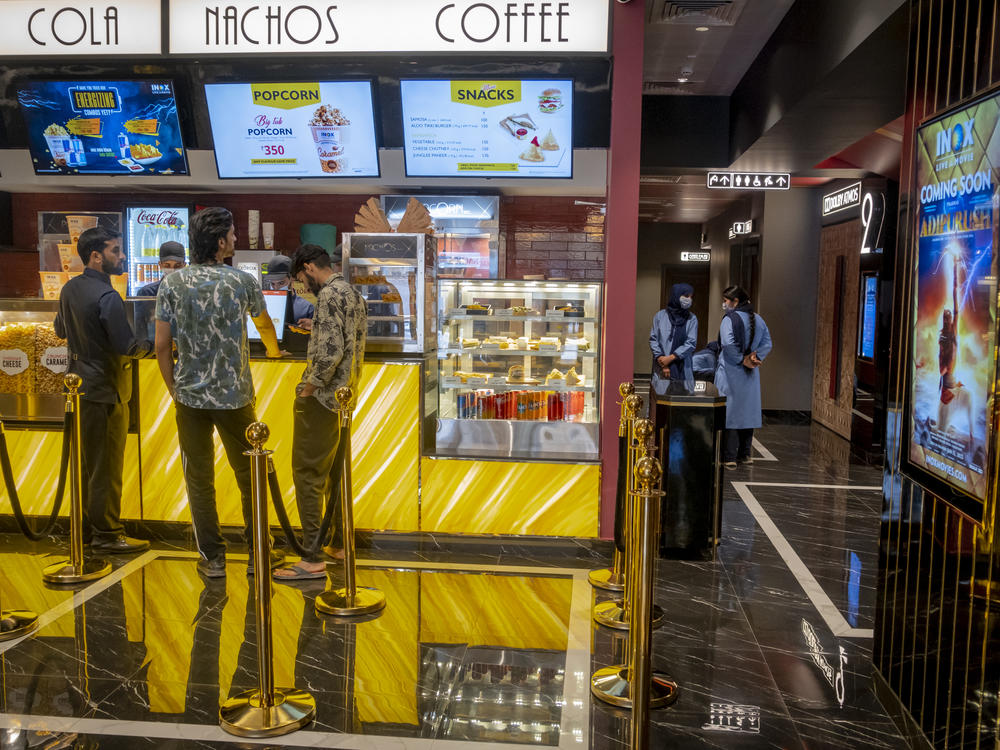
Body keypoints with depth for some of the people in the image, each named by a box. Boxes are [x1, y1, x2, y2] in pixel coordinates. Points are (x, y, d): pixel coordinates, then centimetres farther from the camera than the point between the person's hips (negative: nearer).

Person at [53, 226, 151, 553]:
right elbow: (127, 347, -22)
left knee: (85, 461, 17)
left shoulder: (69, 289, 7)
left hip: (79, 387, 9)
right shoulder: (107, 297, -21)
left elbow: (60, 330, 21)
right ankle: (107, 534, 9)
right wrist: (150, 344, -5)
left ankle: (86, 527, 28)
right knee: (107, 465, 1)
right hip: (104, 389, -9)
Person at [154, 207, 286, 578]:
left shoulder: (172, 284, -3)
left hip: (190, 397, 1)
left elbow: (162, 346, -3)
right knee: (249, 475, 12)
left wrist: (175, 390, 11)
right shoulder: (243, 281, -4)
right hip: (235, 395, -1)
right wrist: (274, 351, 38)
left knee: (199, 479, 10)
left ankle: (212, 558, 16)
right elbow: (265, 325, 16)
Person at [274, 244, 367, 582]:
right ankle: (339, 544, 26)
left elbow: (331, 351, -24)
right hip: (345, 398, 10)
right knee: (336, 473, 17)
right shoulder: (354, 295, 15)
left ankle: (313, 559, -5)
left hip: (321, 399, -10)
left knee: (308, 475, -6)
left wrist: (309, 387, -14)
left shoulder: (329, 294, -15)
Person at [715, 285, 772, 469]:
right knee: (747, 411, 14)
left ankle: (729, 457, -4)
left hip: (731, 373, -7)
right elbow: (767, 343, 6)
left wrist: (742, 360, -14)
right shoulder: (758, 319, 11)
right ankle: (744, 454, 21)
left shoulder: (730, 319, -12)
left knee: (729, 412, -4)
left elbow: (728, 344, -25)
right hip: (750, 376, 7)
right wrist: (756, 358, -4)